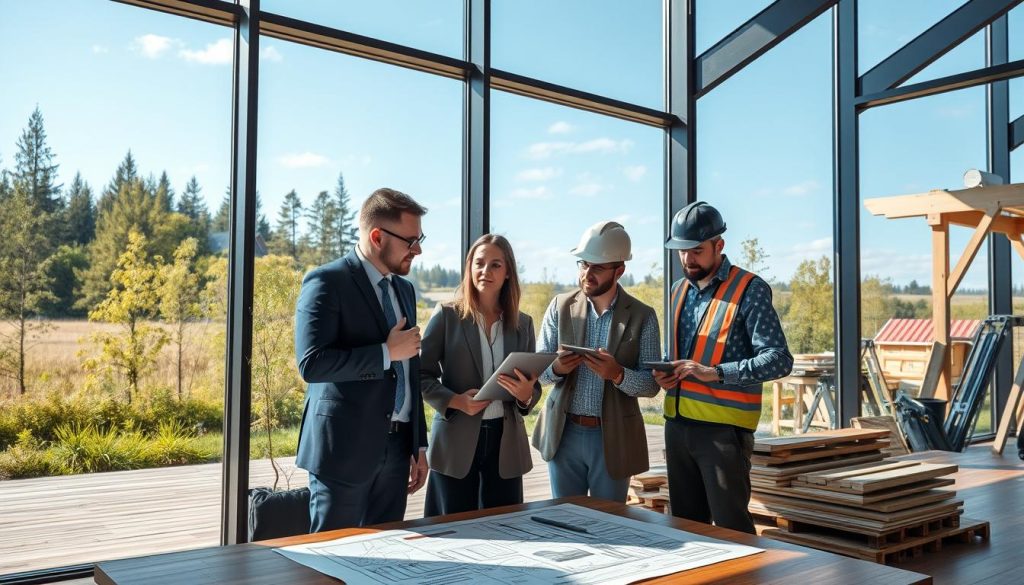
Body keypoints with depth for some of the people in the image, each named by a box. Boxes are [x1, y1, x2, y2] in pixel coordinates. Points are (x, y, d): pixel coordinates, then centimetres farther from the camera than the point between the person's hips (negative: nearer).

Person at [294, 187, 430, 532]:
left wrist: (419, 445, 18)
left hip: (396, 447, 7)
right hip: (346, 447, -7)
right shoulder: (327, 282, -9)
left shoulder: (403, 289, 15)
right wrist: (387, 352, -17)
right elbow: (312, 364, -21)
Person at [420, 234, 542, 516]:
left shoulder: (523, 323, 7)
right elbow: (421, 374, -2)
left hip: (506, 442, 3)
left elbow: (533, 385, 10)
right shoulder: (447, 316, -2)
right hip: (456, 441, -3)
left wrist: (526, 395, -12)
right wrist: (455, 400, -17)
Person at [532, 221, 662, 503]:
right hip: (564, 434, 2)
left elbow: (652, 384, -6)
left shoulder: (642, 316, -4)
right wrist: (556, 368, -21)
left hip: (613, 438, -1)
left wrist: (618, 374, -25)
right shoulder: (561, 306, 1)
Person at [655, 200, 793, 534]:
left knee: (732, 527, 0)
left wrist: (714, 372, -23)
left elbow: (779, 360, -15)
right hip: (678, 422, 7)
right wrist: (665, 373, 2)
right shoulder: (680, 290, 13)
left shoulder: (749, 290, -9)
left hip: (723, 428, -7)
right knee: (686, 525, 15)